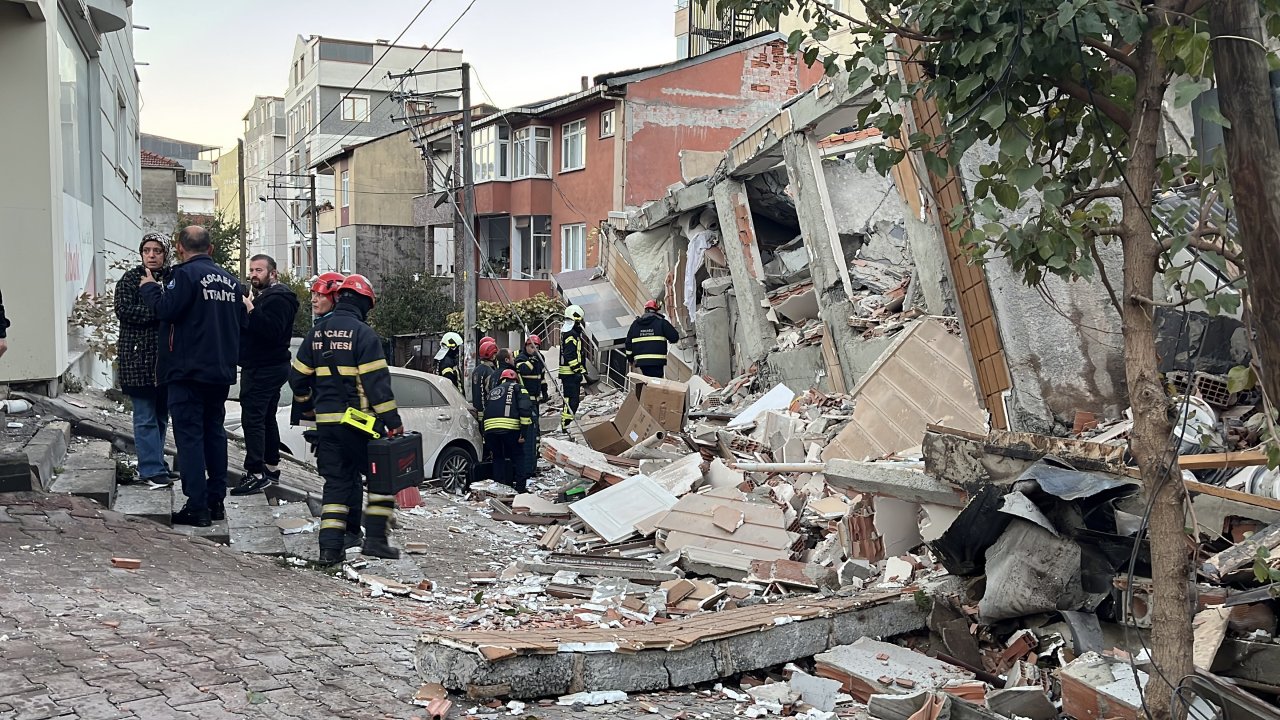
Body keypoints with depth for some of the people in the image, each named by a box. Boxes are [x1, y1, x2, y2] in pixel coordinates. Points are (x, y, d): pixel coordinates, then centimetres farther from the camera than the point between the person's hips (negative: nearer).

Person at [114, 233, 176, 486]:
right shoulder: (130, 278, -1)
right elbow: (124, 311, -12)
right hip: (138, 356, -4)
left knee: (161, 414, 11)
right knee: (145, 416, -3)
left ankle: (155, 463, 22)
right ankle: (151, 469, 0)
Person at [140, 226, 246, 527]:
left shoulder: (185, 275, -11)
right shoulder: (230, 279, 10)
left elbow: (166, 309, -20)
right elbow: (242, 322, 14)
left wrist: (149, 287, -4)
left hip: (188, 371, -7)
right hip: (221, 371, 7)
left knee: (190, 436, -4)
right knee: (215, 433, 14)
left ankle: (197, 507, -5)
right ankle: (216, 501, 18)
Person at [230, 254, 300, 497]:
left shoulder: (278, 299, -14)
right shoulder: (263, 296, 21)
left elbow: (273, 331, -27)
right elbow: (255, 329, 21)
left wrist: (251, 311, -28)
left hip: (265, 370, -11)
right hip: (262, 367, 11)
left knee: (252, 418, -15)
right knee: (266, 418, 16)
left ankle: (256, 473, -17)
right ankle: (271, 467, 25)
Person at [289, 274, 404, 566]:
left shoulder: (316, 333, 10)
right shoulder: (363, 333, -11)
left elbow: (298, 377, 17)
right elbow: (377, 381, -16)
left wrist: (307, 403, 36)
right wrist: (393, 421, -13)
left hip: (327, 421, 6)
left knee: (337, 480, 12)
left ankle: (330, 546, 4)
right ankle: (374, 538, 2)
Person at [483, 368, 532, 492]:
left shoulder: (492, 391, 31)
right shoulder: (516, 388, 15)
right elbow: (525, 409, -1)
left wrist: (486, 438, 35)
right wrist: (524, 431, -4)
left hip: (489, 428, 4)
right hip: (510, 428, -4)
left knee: (498, 457, 19)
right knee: (515, 456, 10)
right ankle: (520, 486, 6)